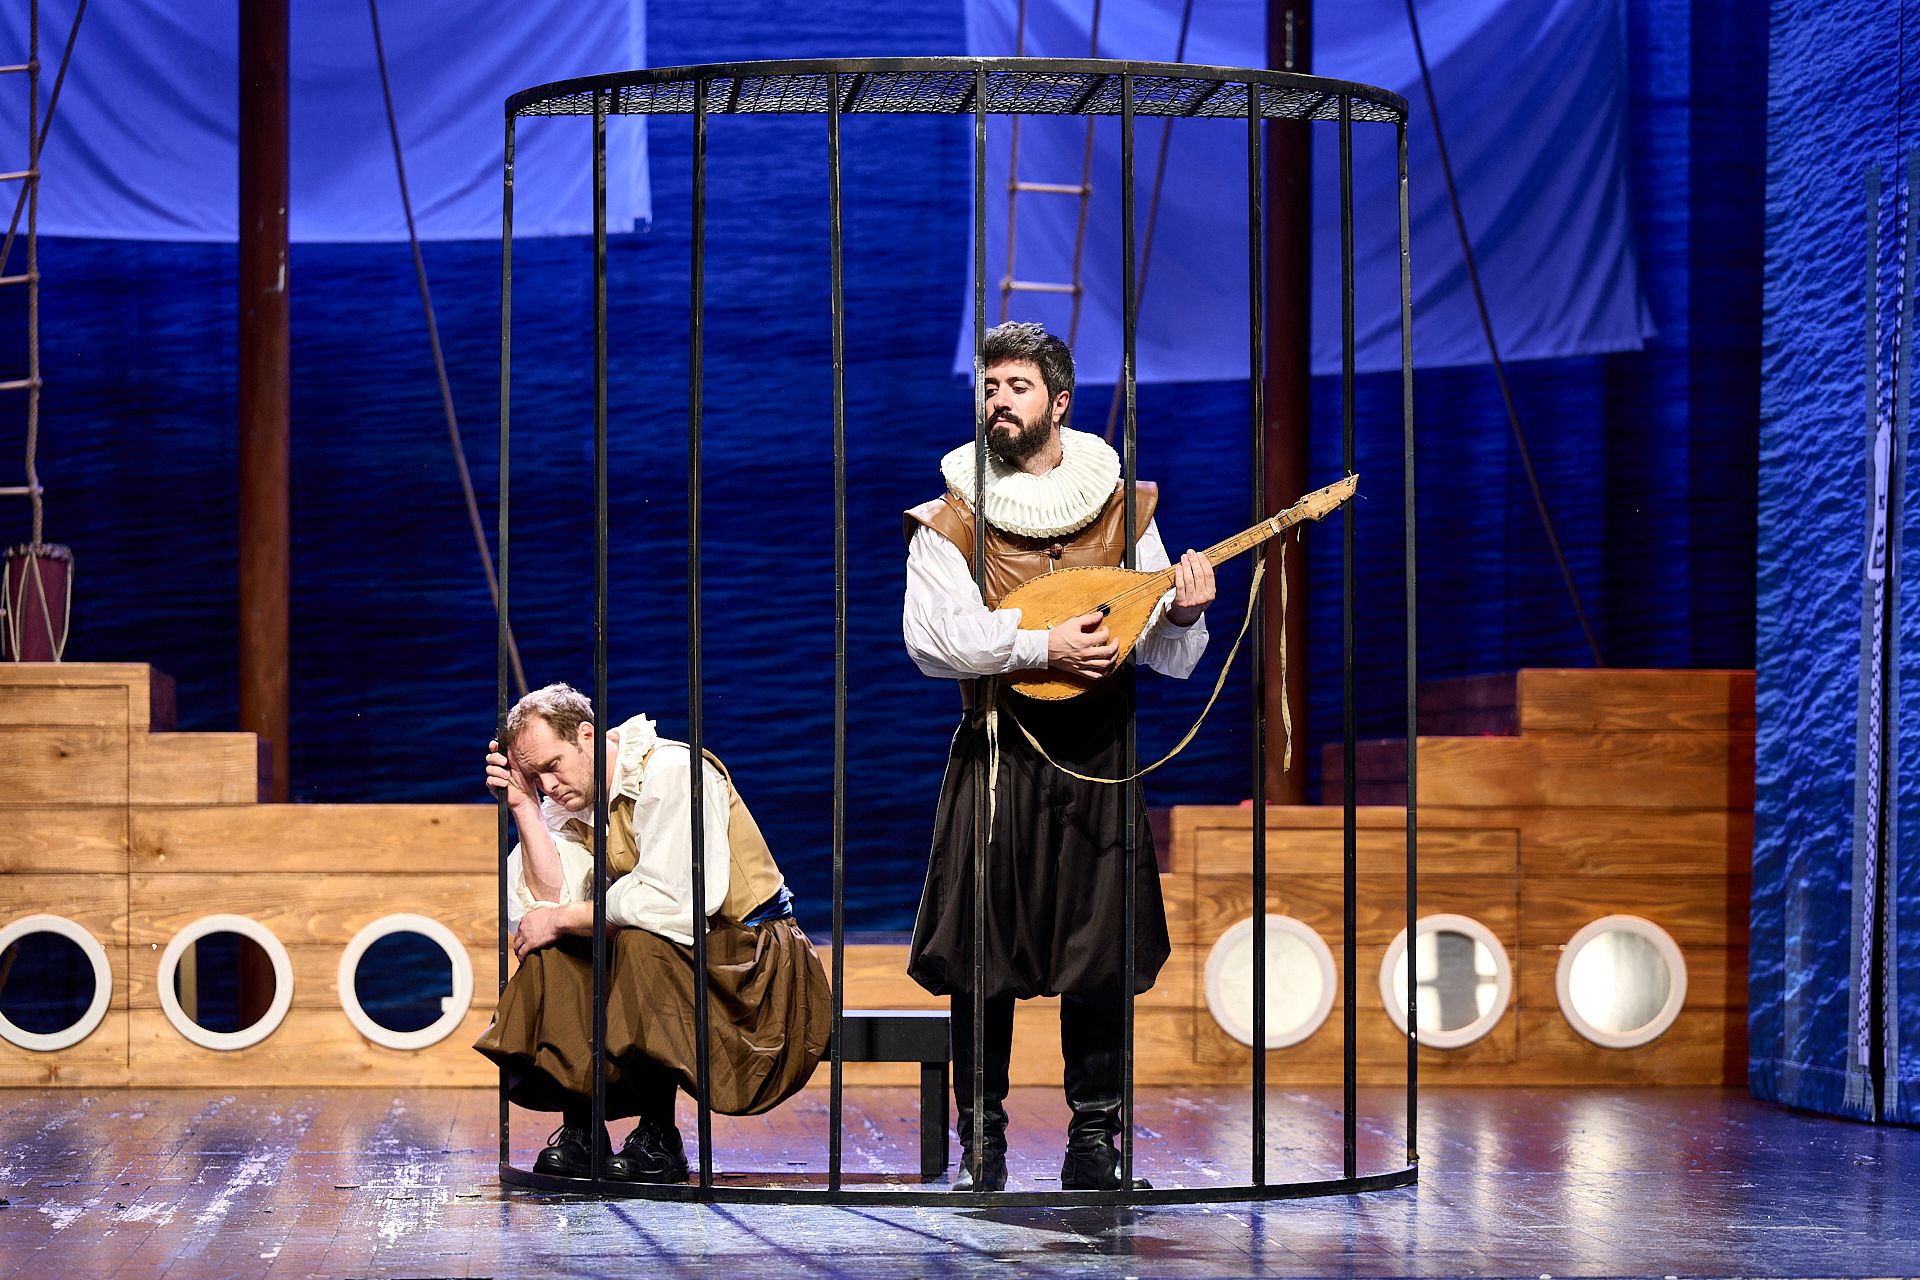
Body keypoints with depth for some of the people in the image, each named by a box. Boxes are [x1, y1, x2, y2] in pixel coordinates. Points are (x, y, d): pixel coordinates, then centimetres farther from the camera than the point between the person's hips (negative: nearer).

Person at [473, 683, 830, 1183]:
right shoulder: (568, 801, 3)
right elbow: (553, 901, -11)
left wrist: (563, 919, -19)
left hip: (752, 955, -7)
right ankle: (580, 1127, -10)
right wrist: (523, 805, -13)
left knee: (641, 942, -33)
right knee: (549, 951, -11)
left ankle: (659, 1137, -25)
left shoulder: (671, 773, -19)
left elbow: (669, 901, -29)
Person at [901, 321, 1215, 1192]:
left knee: (1098, 956, 1)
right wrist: (1045, 645, -19)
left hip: (1097, 757, 1)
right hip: (997, 756, -1)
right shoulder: (951, 519, 3)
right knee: (982, 958, -2)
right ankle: (981, 1139, 6)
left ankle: (1095, 1135, 11)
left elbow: (1169, 659, 6)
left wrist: (1184, 614, -16)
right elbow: (931, 638, -12)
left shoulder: (1122, 509, 8)